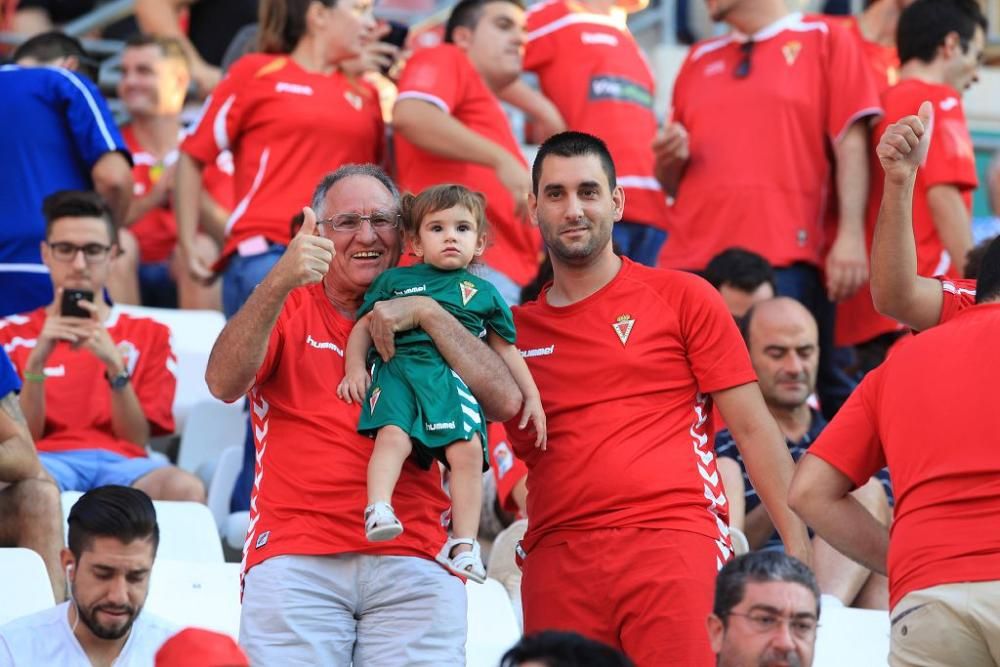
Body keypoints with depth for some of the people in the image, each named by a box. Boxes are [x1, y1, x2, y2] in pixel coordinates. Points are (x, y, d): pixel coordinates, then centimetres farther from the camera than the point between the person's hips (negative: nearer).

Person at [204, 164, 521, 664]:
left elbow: (505, 402, 1)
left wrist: (427, 314, -6)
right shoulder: (287, 309, 14)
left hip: (412, 565, 1)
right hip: (294, 558, -1)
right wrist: (279, 283, -20)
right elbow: (224, 384, -7)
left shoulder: (433, 317, 17)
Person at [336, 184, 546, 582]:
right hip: (399, 368, -1)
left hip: (454, 377, 1)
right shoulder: (394, 280, 19)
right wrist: (355, 368, 2)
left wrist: (531, 397, 23)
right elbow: (363, 327, 18)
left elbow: (506, 351, 28)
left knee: (467, 449, -21)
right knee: (393, 435, -30)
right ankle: (378, 510, -41)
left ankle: (464, 544, -21)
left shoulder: (484, 293, 23)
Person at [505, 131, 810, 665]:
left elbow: (753, 428, 6)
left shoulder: (683, 298, 9)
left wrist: (797, 548, -3)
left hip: (672, 544, -3)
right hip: (557, 559, 3)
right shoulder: (513, 329, 17)